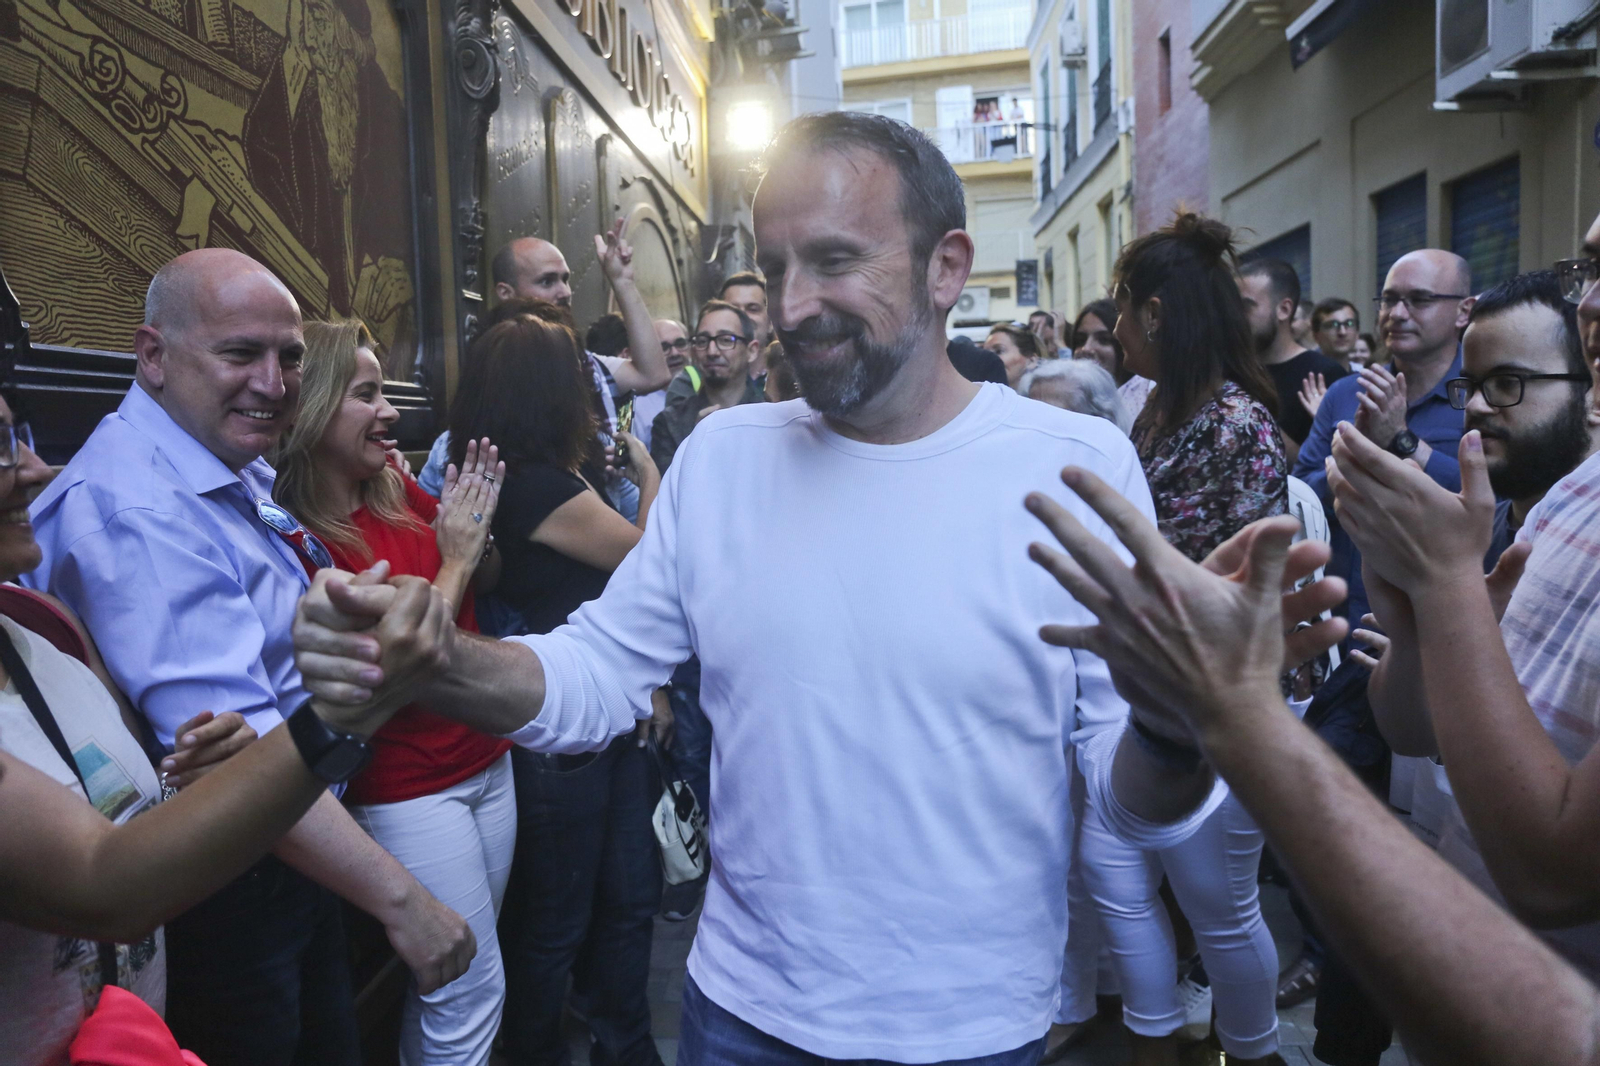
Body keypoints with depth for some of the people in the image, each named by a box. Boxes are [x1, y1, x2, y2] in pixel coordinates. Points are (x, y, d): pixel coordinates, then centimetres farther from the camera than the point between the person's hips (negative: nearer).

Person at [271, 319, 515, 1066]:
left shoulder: (397, 490, 0)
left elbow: (488, 580, 14)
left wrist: (478, 523, -6)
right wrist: (453, 560, -17)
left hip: (486, 759, 6)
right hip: (409, 790, -6)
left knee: (453, 977, 18)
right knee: (473, 986, 7)